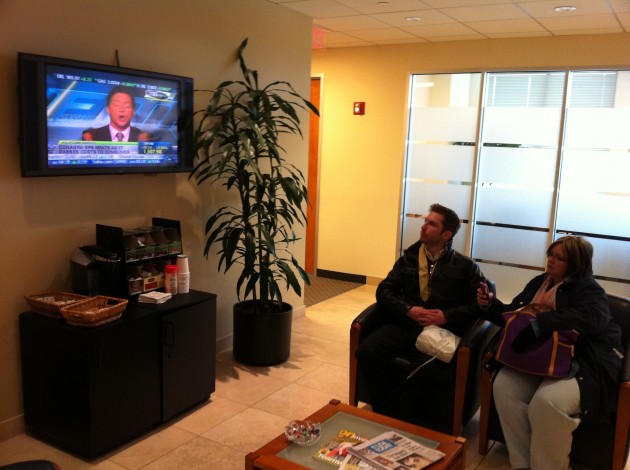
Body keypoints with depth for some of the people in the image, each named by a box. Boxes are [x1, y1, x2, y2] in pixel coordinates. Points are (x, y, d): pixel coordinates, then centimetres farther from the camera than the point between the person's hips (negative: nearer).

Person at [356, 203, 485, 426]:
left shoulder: (465, 266, 9)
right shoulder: (408, 259, 17)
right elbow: (384, 291, 10)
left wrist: (447, 316, -13)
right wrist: (408, 310, -8)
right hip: (404, 324, 3)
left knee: (429, 368, -35)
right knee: (367, 351, -24)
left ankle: (388, 417, -16)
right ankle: (385, 413, -11)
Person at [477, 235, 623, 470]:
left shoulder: (587, 287, -4)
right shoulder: (538, 282, 17)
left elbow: (592, 317, -26)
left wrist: (538, 325, -34)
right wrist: (490, 305, 4)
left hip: (585, 363, -6)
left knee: (547, 401, -34)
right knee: (504, 386, -22)